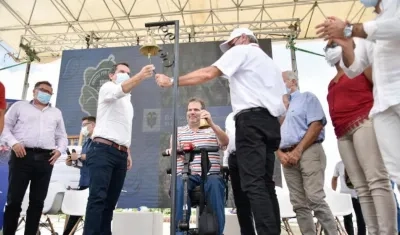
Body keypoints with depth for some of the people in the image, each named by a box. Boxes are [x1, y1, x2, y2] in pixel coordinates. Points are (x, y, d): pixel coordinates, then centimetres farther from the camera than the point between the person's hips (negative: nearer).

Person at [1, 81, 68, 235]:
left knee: (37, 201, 3)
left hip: (45, 159, 3)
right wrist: (13, 143, -10)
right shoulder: (20, 106, 15)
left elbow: (62, 136, 21)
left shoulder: (56, 113, 22)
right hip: (22, 155, -2)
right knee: (14, 199, -2)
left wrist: (60, 149, 1)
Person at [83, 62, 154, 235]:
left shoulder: (127, 101, 28)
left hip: (120, 154, 8)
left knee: (110, 201, 5)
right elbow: (121, 90, -21)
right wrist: (140, 76, -37)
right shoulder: (107, 88, 5)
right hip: (103, 150, -8)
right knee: (98, 197, -17)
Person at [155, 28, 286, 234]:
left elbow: (208, 74, -4)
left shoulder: (242, 51, 8)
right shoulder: (270, 62, 32)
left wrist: (172, 81, 1)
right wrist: (276, 132, 21)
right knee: (265, 183, 7)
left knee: (253, 184, -12)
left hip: (251, 120, -9)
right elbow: (284, 101, 23)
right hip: (271, 122, 9)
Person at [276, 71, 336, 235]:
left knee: (315, 199, -14)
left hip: (308, 152, -6)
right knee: (299, 205, 2)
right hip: (287, 158, 6)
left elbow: (317, 124, -7)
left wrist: (298, 151, -13)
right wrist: (280, 154, -1)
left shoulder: (307, 97, 8)